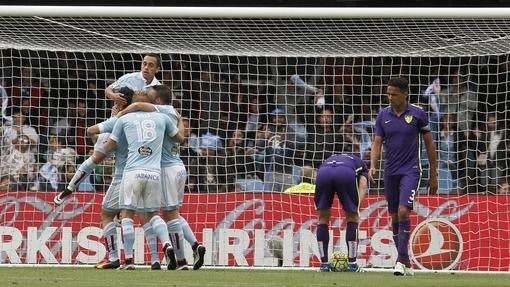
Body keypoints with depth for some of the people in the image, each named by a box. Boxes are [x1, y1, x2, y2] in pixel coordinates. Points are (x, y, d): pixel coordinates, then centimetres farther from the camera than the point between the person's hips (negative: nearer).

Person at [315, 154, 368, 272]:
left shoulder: (327, 160, 45)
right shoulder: (361, 165, 37)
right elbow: (362, 187, 18)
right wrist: (356, 209, 9)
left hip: (323, 173, 2)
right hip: (347, 174, -2)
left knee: (323, 218, 22)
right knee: (352, 217, 19)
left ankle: (324, 264, 20)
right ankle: (352, 265, 18)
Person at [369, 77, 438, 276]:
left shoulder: (417, 114, -5)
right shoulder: (383, 115, 4)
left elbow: (429, 143, 3)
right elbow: (377, 142, 3)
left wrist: (433, 174, 4)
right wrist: (373, 166, -15)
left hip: (410, 170, -4)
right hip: (390, 172, 4)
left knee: (403, 211, -20)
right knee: (394, 217, 7)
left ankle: (401, 260, -19)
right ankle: (406, 263, 16)